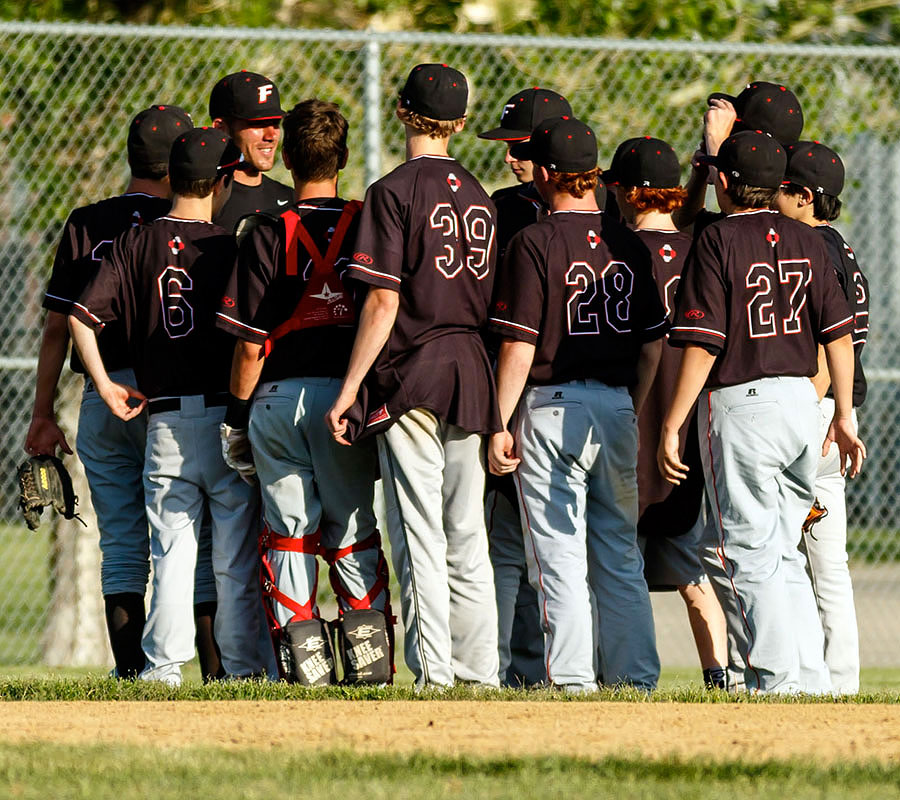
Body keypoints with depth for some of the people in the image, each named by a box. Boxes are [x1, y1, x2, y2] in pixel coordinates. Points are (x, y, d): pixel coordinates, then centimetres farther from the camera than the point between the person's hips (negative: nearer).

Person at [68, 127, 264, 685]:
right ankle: (242, 664, 6)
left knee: (172, 546, 7)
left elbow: (83, 315, -3)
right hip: (229, 417, -2)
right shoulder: (230, 247, -6)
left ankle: (165, 664, 2)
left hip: (165, 423, 3)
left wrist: (104, 384, 4)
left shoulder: (137, 243, 3)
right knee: (238, 554, 5)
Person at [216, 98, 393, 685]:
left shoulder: (268, 235, -5)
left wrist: (237, 417, 4)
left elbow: (251, 345, -6)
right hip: (349, 394, 2)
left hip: (280, 398, -2)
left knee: (289, 533, 4)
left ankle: (305, 666, 0)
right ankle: (370, 662, 4)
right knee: (355, 535, 9)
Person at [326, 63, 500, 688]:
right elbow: (491, 301, 14)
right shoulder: (479, 196, 12)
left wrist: (350, 389, -10)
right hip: (471, 376, 6)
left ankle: (434, 671, -9)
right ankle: (478, 671, 7)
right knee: (467, 535, 9)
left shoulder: (395, 192, -8)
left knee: (420, 532, -5)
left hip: (410, 376, -6)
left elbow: (384, 302, -13)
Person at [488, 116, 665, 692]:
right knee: (621, 553, 13)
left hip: (552, 409, -5)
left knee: (559, 554, -2)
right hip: (617, 407, 5)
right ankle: (635, 672, 13)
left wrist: (501, 424, -9)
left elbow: (520, 346, -13)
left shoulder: (535, 243, -10)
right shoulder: (629, 245, 7)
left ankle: (573, 677, -6)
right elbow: (653, 343, 10)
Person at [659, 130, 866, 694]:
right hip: (802, 399, 6)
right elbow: (839, 333, 7)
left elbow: (702, 345, -13)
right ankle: (813, 679, 11)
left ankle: (782, 680, -8)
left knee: (751, 553, -2)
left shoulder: (718, 242, -9)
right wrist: (844, 415, 14)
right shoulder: (807, 242, 8)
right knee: (783, 553, 15)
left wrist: (671, 427, -10)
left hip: (739, 401, -6)